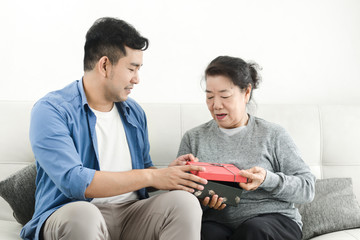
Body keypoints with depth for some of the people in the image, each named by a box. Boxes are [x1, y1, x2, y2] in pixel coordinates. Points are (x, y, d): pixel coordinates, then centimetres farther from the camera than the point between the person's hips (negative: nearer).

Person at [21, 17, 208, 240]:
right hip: (73, 215, -4)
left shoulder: (134, 112, 14)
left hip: (131, 213, 5)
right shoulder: (51, 110, -8)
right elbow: (73, 181, -20)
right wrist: (152, 176, -17)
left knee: (184, 201, -24)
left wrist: (168, 172, -1)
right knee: (82, 213, -39)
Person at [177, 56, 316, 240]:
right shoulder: (193, 138, 13)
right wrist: (200, 200, -14)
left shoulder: (272, 135, 6)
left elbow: (307, 188, 3)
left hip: (274, 220, 1)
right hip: (217, 223, 0)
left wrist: (267, 179, -15)